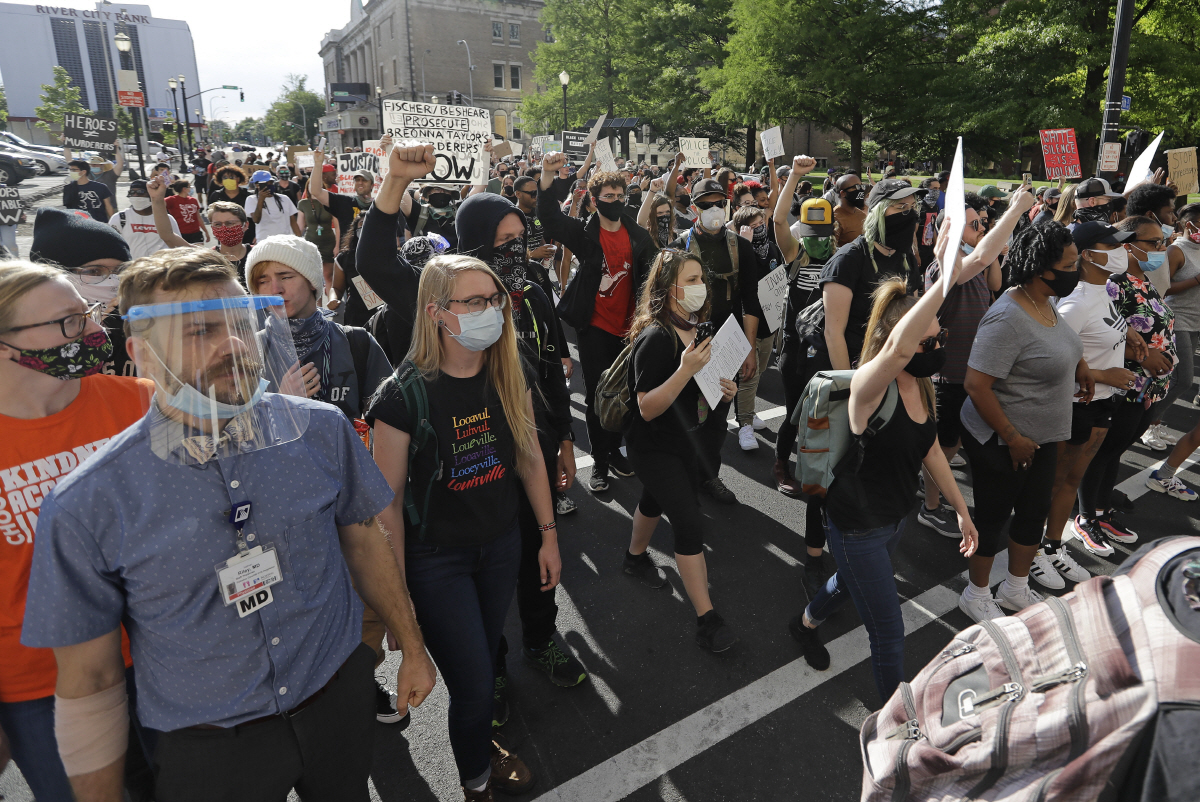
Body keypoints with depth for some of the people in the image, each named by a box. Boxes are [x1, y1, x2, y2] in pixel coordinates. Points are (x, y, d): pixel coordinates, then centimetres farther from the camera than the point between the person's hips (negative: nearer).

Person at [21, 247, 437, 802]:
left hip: (340, 698, 2)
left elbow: (364, 542, 0)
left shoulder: (322, 430, -12)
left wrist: (412, 649, 8)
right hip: (206, 750, -2)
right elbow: (89, 678, -7)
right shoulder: (84, 508, -17)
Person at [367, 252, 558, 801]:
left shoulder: (511, 378, -6)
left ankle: (482, 747, 51)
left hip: (502, 545, 4)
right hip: (437, 560, -4)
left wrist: (548, 535, 7)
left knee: (482, 660, 21)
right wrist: (397, 591, -10)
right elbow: (388, 500, -15)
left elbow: (529, 460, 4)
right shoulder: (404, 396, -22)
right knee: (473, 684, 4)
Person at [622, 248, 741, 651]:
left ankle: (635, 558, 51)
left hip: (688, 439, 8)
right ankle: (706, 617, 3)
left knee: (656, 501, 25)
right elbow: (648, 408, -28)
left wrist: (722, 389, -3)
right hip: (656, 448, -8)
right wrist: (686, 370, -38)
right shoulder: (655, 337, -26)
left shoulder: (696, 327, 1)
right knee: (690, 524, -8)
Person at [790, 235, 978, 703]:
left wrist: (961, 509, 15)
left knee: (852, 582, 33)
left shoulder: (921, 384, -6)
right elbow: (897, 347, -56)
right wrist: (947, 277, -62)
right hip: (858, 523, -8)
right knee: (889, 633, 4)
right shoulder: (869, 385, -30)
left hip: (897, 514, 9)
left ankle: (806, 624, 64)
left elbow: (930, 450, 8)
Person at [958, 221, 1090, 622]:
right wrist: (1011, 438, -22)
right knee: (993, 517, 8)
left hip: (1041, 438, 9)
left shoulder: (1045, 302, 2)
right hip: (1000, 442, -9)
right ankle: (976, 595, 30)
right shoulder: (1007, 318, -27)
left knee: (1034, 512, 20)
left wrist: (1078, 362, 10)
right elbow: (976, 384, -29)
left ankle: (1016, 588, 40)